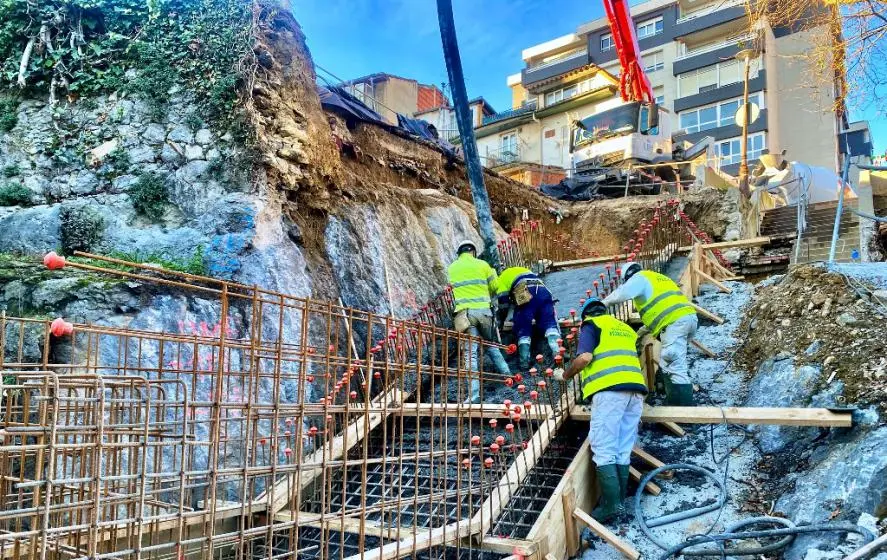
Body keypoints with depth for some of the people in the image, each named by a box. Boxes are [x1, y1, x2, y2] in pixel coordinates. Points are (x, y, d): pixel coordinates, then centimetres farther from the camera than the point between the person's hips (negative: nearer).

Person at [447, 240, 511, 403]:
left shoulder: (452, 268, 9)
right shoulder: (482, 265, 5)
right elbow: (494, 288, 11)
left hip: (465, 312, -1)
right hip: (484, 310, 1)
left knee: (471, 352, -5)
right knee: (491, 345, 24)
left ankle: (474, 394, -13)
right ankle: (507, 375, 23)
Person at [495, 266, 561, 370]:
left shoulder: (502, 277, 28)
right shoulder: (525, 270, 46)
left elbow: (503, 302, 16)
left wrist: (500, 322, 26)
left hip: (525, 294, -4)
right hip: (543, 290, 4)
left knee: (523, 330, 3)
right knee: (550, 323, 1)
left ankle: (524, 362, -4)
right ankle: (557, 352, -20)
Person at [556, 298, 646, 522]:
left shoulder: (591, 325, 8)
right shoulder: (625, 328, 29)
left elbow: (585, 357, -8)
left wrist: (565, 375, 7)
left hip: (610, 390, -7)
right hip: (635, 388, 7)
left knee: (604, 451, -6)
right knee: (622, 451, 10)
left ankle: (610, 505, -11)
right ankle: (620, 499, 11)